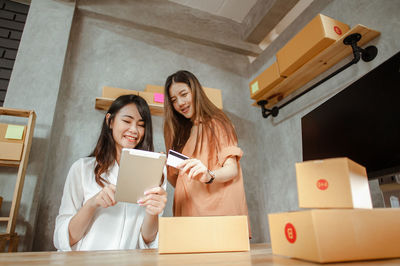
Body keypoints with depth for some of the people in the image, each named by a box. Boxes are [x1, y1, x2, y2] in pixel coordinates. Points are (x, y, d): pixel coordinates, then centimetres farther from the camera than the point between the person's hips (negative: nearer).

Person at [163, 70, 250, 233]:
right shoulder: (181, 134, 18)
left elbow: (232, 170, -7)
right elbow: (178, 183, 15)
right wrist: (164, 169, -3)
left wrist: (208, 175, -26)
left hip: (217, 210, -4)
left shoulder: (216, 124, 4)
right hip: (187, 211, 4)